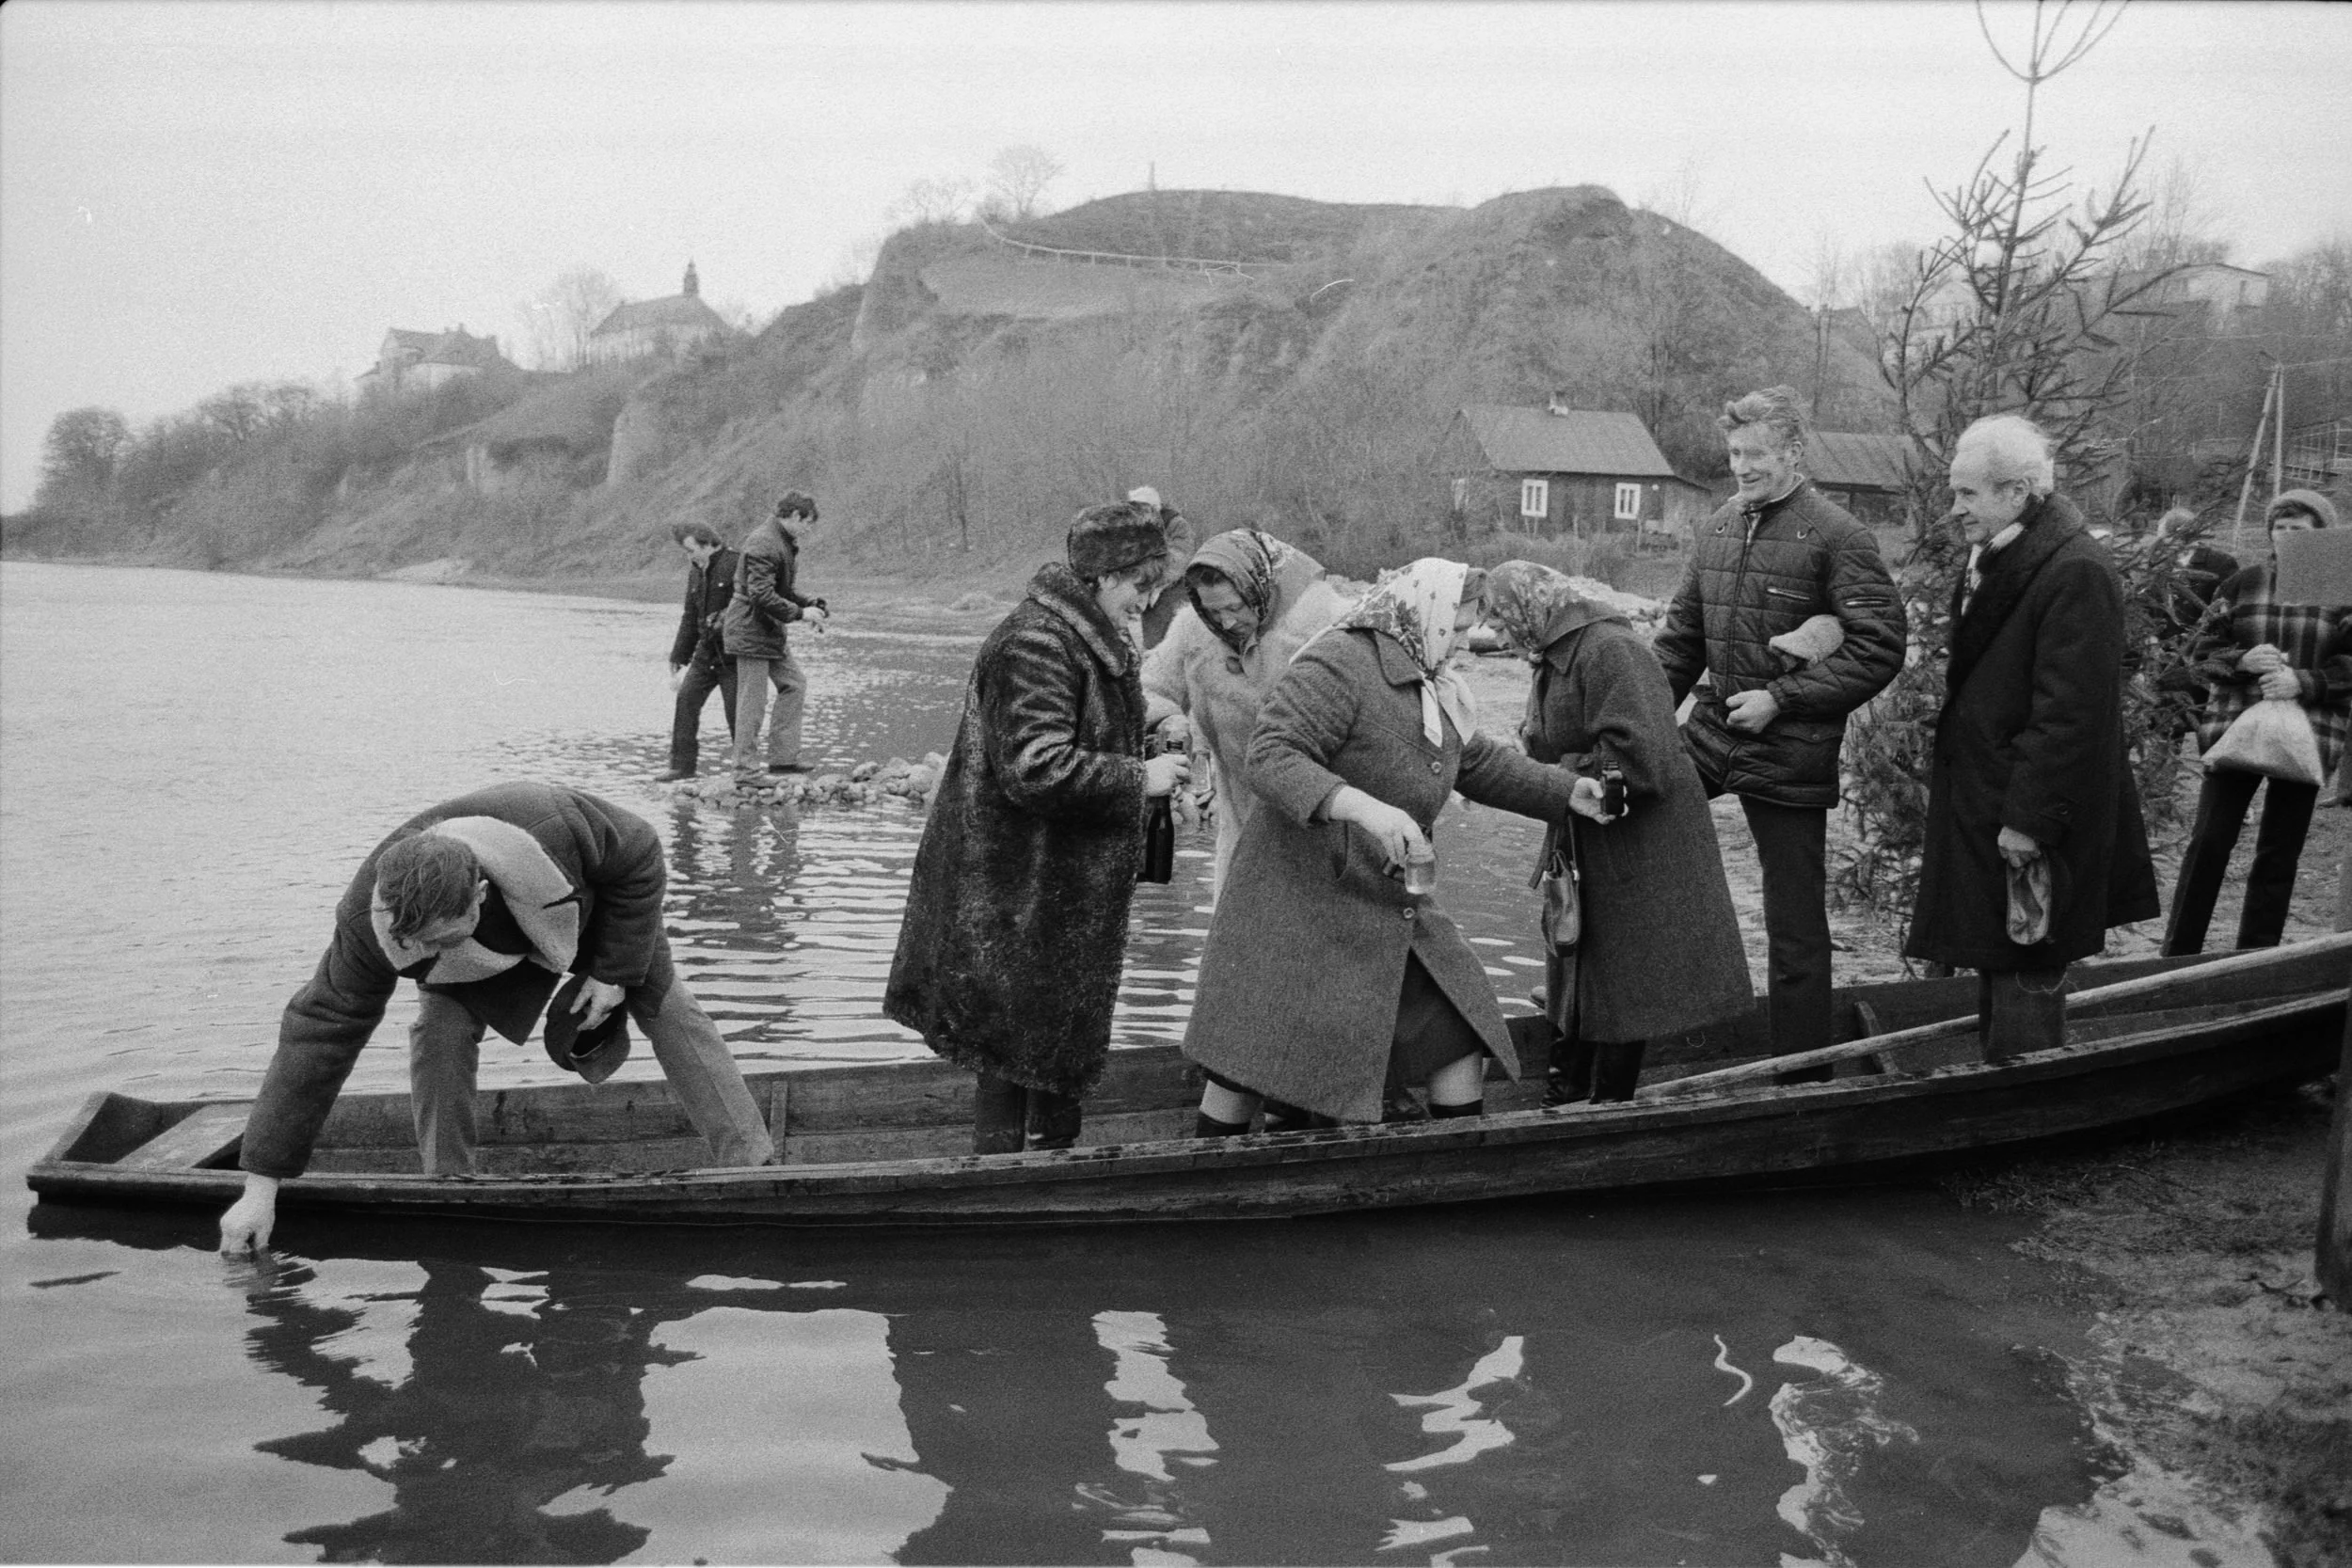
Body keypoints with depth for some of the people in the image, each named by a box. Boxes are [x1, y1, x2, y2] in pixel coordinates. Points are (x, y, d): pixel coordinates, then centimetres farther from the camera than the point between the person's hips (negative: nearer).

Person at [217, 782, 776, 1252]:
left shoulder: (554, 825, -48)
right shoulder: (366, 921, -39)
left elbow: (640, 858, -26)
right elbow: (318, 1035, -33)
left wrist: (614, 972, -24)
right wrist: (261, 1187, -34)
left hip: (591, 910, -1)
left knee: (667, 1008, -5)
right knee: (440, 1029, -23)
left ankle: (756, 1167, 4)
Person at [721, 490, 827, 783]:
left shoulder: (785, 543, 14)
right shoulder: (764, 544, -20)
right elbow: (761, 595, -26)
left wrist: (810, 603, 7)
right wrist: (800, 613, -20)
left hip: (771, 631, 10)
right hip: (751, 631, -10)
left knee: (794, 684, 10)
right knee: (752, 701, -4)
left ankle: (783, 757, 13)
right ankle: (746, 770, 3)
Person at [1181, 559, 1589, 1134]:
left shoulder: (1434, 687, 13)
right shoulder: (1338, 665, -17)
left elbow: (1483, 765, 24)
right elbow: (1268, 757, -28)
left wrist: (1568, 792, 12)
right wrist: (1362, 807, -40)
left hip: (1393, 902, 9)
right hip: (1302, 896, -9)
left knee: (1459, 1032, 6)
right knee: (1252, 1066, -1)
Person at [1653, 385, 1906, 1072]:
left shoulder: (1836, 538, -11)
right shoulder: (1718, 529, 8)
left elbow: (1879, 648, -14)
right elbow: (1681, 636, 14)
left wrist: (1781, 699, -17)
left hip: (1789, 753, -6)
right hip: (1712, 731, 6)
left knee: (1795, 926, 3)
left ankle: (1802, 1076, 17)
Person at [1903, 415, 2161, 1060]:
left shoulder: (2076, 575, -19)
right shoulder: (1992, 560, 11)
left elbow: (2069, 714, -23)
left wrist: (2029, 818, -22)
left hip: (2029, 814, -10)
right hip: (1980, 804, 10)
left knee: (2027, 976, -2)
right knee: (1996, 966, 20)